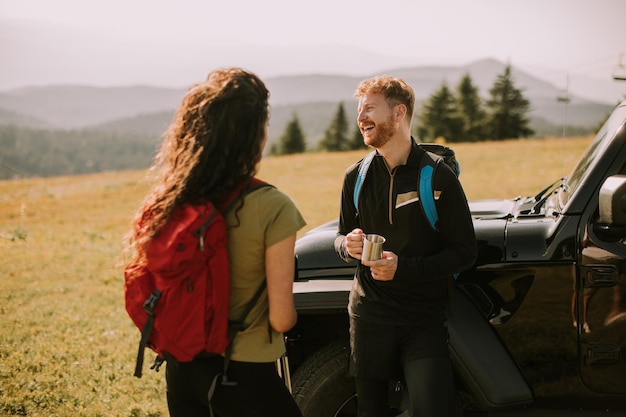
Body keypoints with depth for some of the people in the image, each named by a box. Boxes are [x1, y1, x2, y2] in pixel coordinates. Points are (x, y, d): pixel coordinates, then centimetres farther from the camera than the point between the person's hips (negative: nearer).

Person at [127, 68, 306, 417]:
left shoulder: (169, 202, -3)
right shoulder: (272, 209, -18)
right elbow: (281, 319, -15)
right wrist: (288, 312, 6)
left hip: (182, 367, 6)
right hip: (242, 374, -5)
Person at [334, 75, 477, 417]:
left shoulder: (438, 177, -9)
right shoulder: (356, 177, 4)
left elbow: (464, 251, -9)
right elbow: (341, 236, 16)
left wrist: (403, 267, -20)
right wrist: (348, 245, -9)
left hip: (424, 320, -4)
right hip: (369, 315, 4)